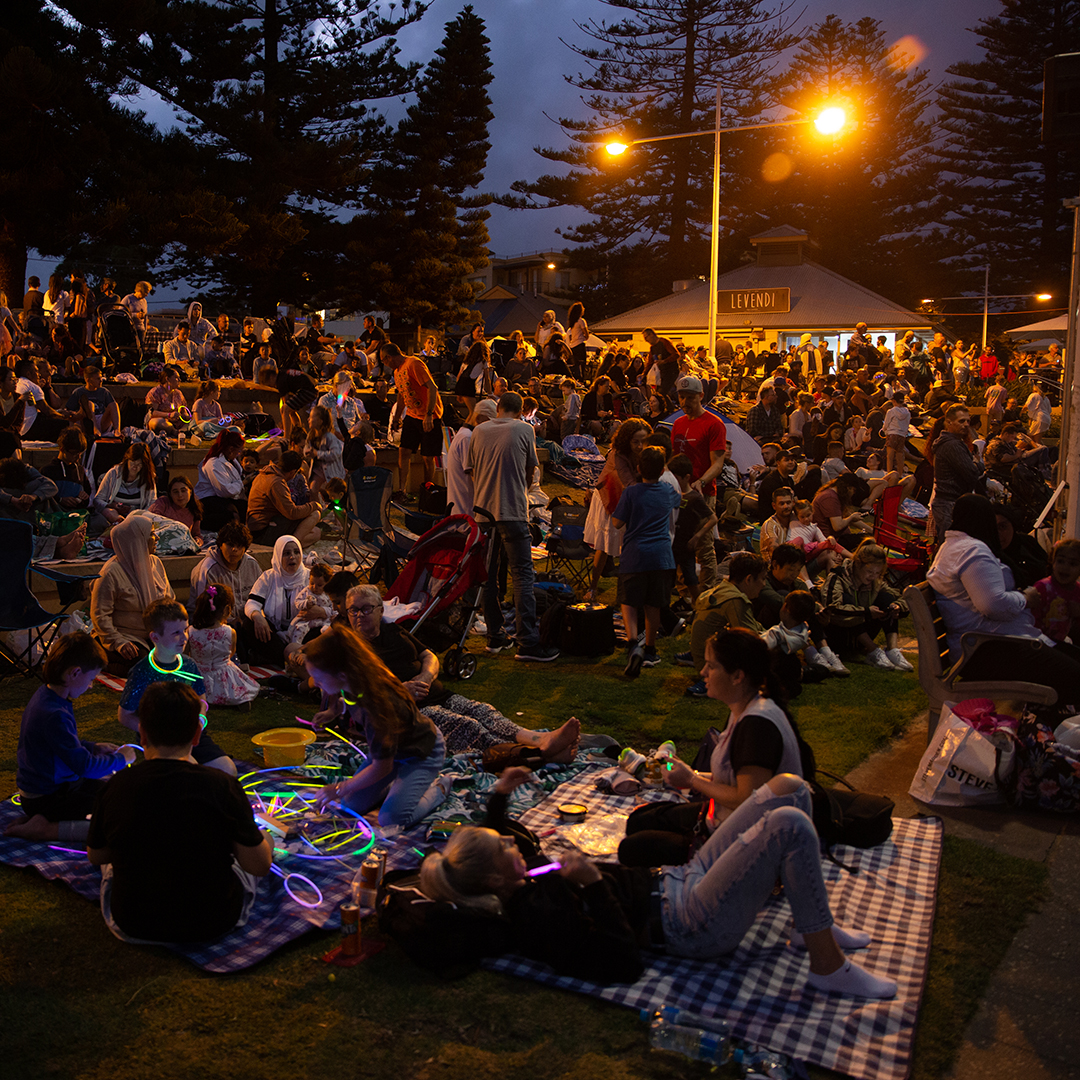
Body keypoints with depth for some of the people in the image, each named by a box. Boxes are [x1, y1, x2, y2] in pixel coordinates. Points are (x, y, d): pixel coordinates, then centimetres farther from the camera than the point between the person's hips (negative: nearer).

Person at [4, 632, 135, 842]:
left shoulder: (45, 693, 2)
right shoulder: (54, 715, -29)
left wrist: (93, 747, 11)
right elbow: (85, 766, -24)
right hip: (45, 799, -10)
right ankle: (45, 829, -12)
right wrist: (121, 758, -8)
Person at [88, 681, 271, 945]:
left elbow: (96, 856, 4)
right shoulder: (223, 787, -21)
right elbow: (260, 866, -14)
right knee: (265, 840, 25)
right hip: (215, 923, -1)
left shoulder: (116, 788, -14)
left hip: (133, 927, 2)